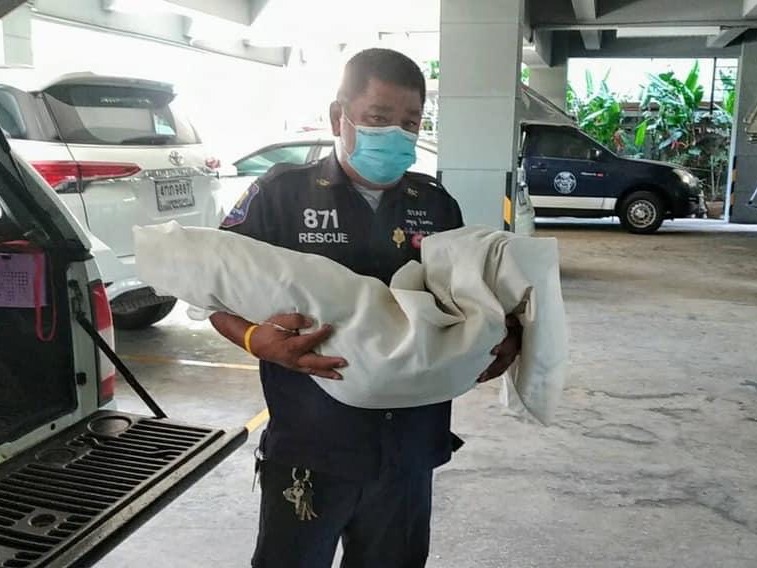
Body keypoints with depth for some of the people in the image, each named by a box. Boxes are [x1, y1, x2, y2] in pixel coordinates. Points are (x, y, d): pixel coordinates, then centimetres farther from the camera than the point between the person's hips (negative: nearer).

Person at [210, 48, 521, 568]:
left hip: (409, 443, 4)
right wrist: (256, 339, -26)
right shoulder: (283, 193, -7)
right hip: (311, 444, -3)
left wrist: (503, 336, -5)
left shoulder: (437, 205, 7)